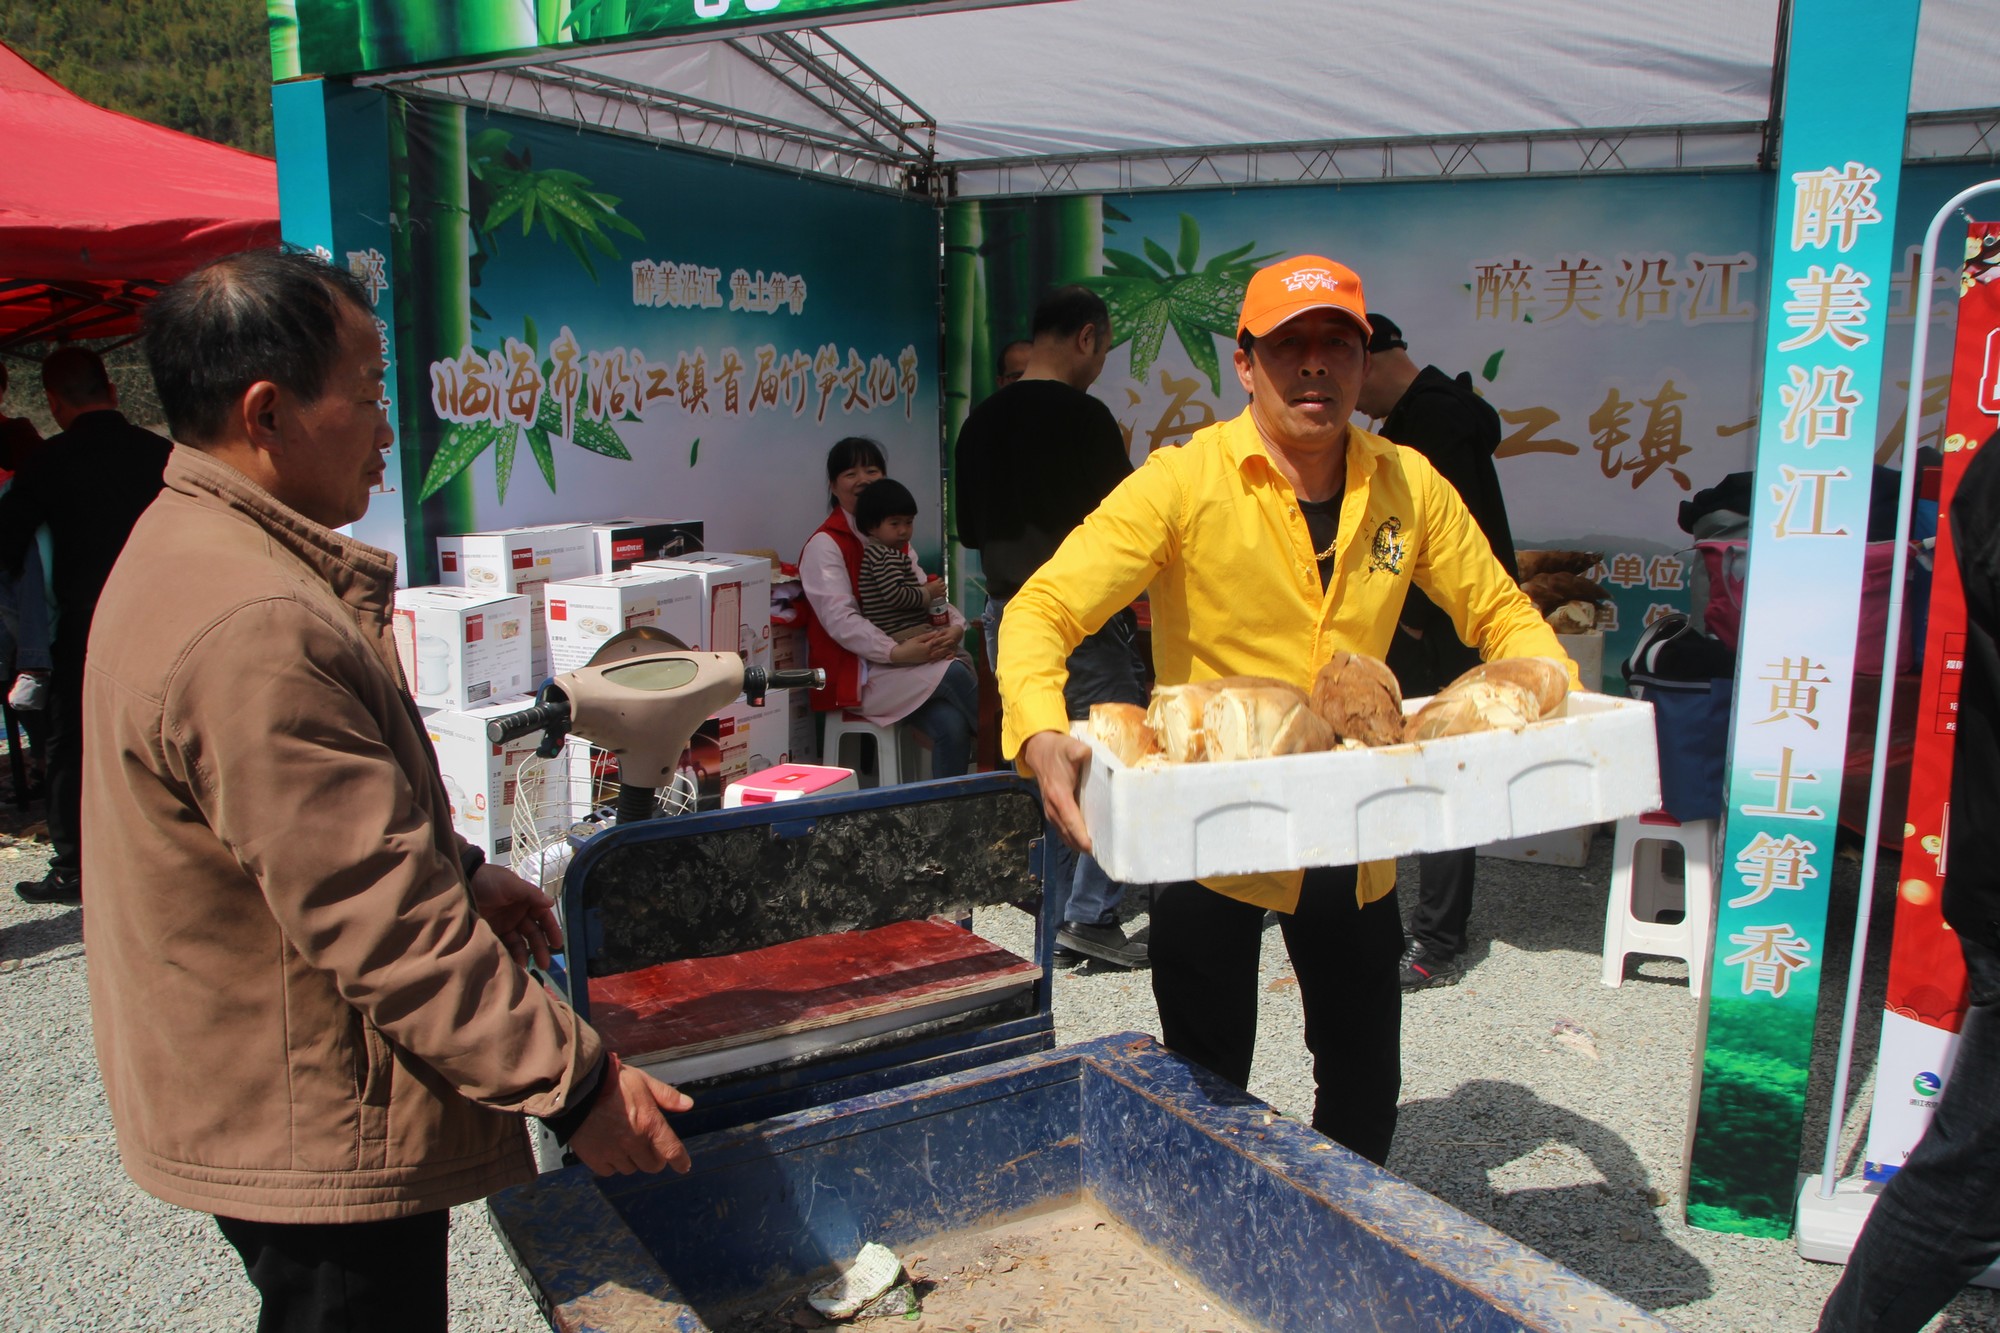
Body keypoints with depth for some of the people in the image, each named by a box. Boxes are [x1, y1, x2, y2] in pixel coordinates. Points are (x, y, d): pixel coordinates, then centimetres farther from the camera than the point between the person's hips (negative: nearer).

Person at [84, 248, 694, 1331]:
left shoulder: (187, 551, 7)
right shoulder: (252, 628, -29)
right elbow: (382, 925, -30)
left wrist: (458, 872, 17)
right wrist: (574, 1082, -24)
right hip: (315, 1144, -11)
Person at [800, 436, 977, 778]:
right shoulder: (825, 544, -3)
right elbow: (840, 619, -15)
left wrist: (955, 625, -9)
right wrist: (897, 652, -27)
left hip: (904, 657, 6)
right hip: (855, 671, -6)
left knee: (951, 725, -24)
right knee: (952, 673, -28)